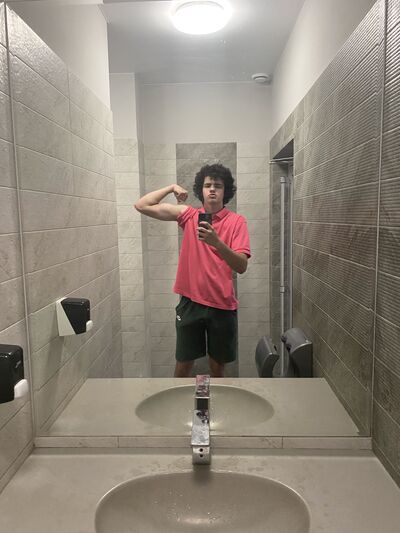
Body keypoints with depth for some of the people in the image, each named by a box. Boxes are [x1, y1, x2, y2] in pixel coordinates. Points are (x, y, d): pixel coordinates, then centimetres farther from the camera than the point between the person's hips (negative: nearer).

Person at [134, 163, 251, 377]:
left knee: (217, 366, 15)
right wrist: (172, 187, 0)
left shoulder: (236, 221, -5)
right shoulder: (189, 215, 2)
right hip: (191, 303, 1)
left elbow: (241, 266, -16)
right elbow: (142, 206, 1)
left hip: (222, 305, -1)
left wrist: (216, 242, -30)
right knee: (183, 364, 12)